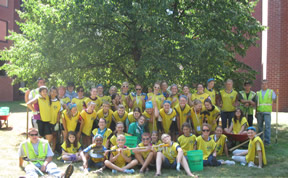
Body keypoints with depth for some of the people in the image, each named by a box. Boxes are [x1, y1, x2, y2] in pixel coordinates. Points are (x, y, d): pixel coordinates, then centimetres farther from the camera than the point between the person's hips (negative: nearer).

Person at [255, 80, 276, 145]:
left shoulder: (271, 92, 8)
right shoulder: (258, 93, 14)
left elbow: (274, 100, -1)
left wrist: (276, 96, -21)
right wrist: (256, 112, 11)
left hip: (267, 112, -3)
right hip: (259, 112, 3)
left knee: (267, 126, -8)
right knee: (259, 126, 6)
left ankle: (267, 140, -5)